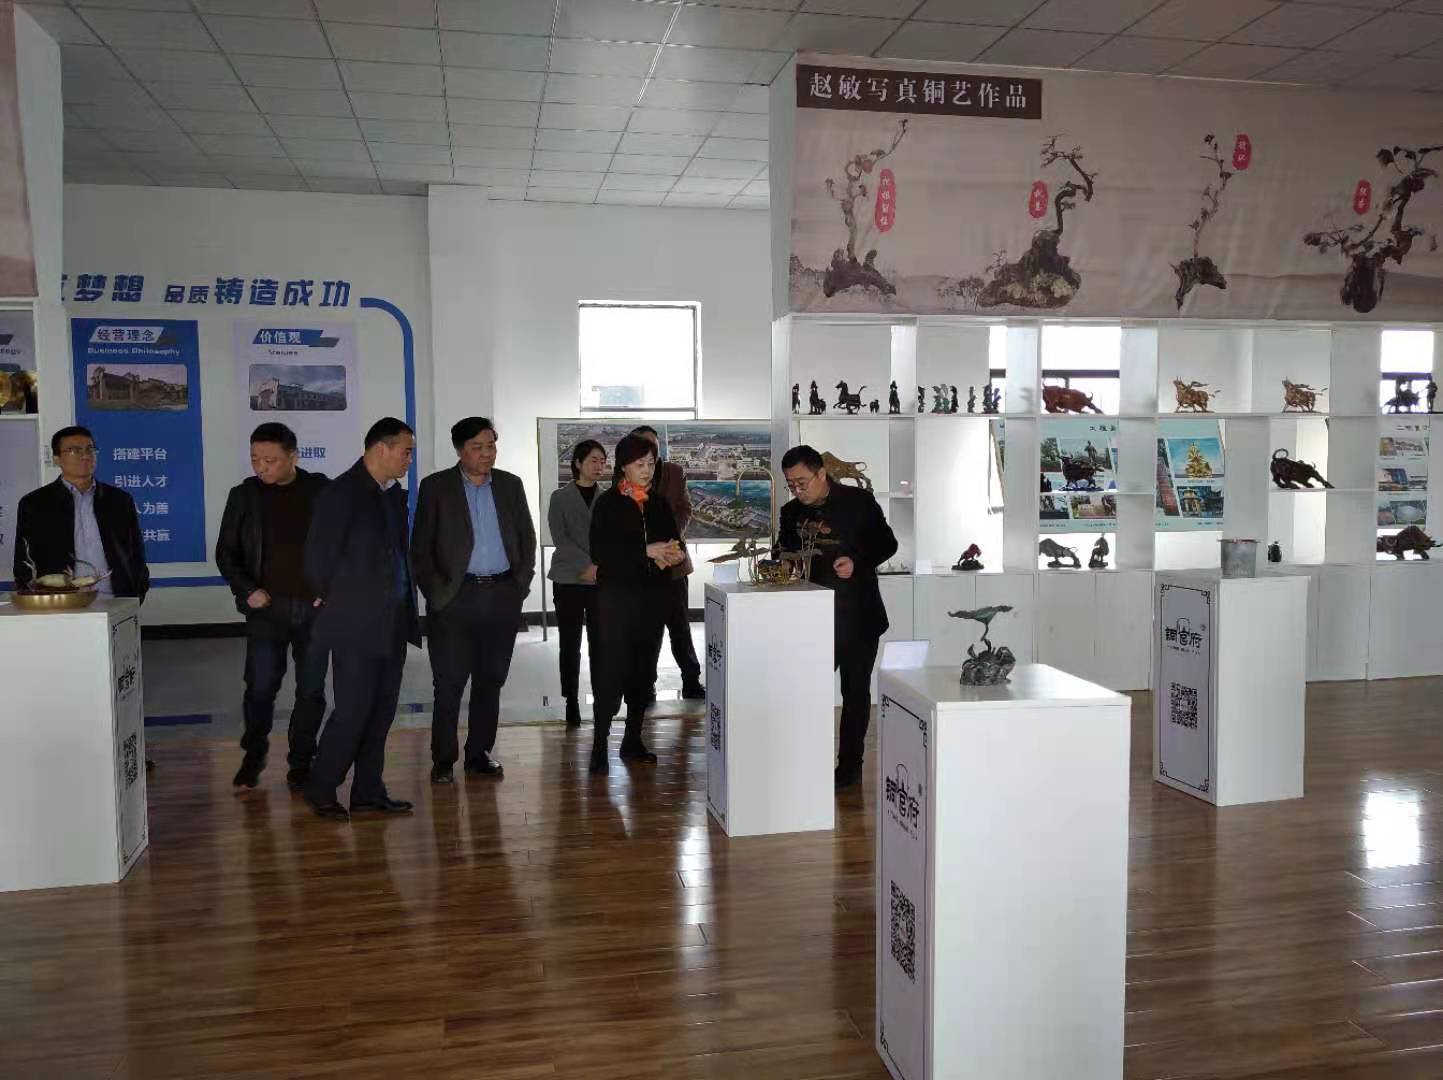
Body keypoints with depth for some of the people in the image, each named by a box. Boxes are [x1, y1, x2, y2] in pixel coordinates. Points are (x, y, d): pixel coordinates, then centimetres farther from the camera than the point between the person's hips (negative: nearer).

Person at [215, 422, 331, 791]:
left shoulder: (321, 491, 2)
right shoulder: (244, 495, 4)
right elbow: (226, 552, 9)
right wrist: (247, 590, -5)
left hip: (315, 606, 0)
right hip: (266, 606, 0)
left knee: (311, 690, 5)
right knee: (260, 687, -1)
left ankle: (301, 763, 18)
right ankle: (252, 757, 21)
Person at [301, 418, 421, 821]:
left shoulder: (395, 494, 13)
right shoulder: (340, 493, -12)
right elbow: (318, 557, -10)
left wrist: (407, 602, 11)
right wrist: (333, 599, 2)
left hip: (392, 621, 8)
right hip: (356, 622, -8)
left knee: (382, 709, 11)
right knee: (353, 709, -4)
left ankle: (368, 791, 21)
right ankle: (320, 788, 13)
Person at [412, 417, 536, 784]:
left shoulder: (510, 485, 10)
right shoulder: (435, 487, 1)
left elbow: (527, 537, 14)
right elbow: (420, 547, 0)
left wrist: (521, 582, 5)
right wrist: (436, 592, -6)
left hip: (503, 596, 3)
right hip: (455, 598, -3)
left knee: (491, 680, 8)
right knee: (449, 681, 0)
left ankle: (479, 754, 19)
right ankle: (443, 759, 10)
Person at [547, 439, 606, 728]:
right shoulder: (561, 497, 5)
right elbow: (560, 538, -4)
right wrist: (587, 566, -13)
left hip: (602, 581, 1)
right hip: (569, 579, -1)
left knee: (599, 644, -2)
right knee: (570, 644, 2)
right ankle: (572, 703, 9)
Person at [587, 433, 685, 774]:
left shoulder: (659, 503, 11)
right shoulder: (608, 503, -3)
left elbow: (674, 541, 17)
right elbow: (600, 552, -12)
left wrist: (674, 554, -8)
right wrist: (647, 551, -18)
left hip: (654, 596, 5)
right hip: (618, 596, -5)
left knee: (644, 668, 8)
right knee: (614, 667, -9)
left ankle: (633, 739, 18)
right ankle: (600, 743, -3)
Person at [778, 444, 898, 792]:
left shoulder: (858, 501, -6)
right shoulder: (791, 513, 4)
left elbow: (888, 543, -1)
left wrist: (858, 562, -17)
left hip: (858, 616, -2)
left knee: (855, 691, 6)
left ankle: (850, 765, 17)